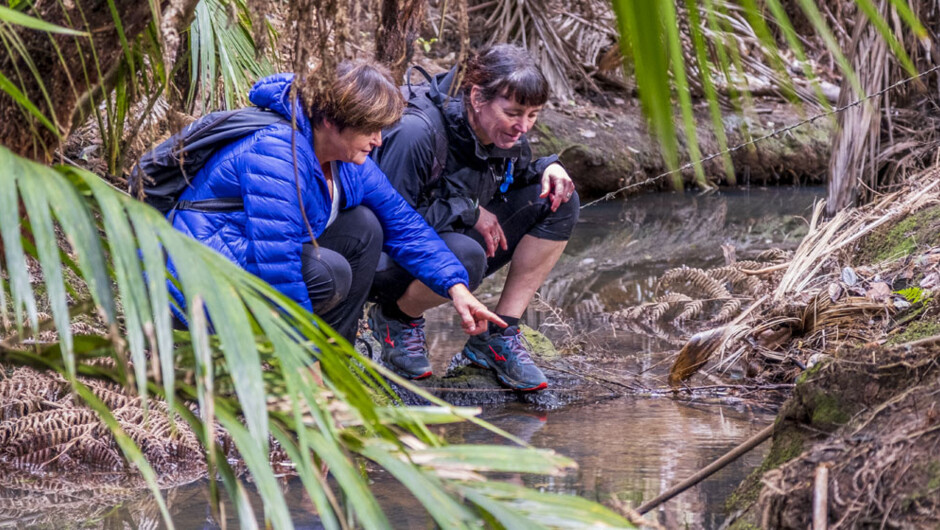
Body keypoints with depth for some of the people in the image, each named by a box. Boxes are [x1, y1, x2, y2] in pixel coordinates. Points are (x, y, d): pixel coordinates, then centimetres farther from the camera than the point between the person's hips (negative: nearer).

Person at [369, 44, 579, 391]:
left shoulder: (508, 134, -6)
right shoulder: (417, 133, -29)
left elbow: (510, 177, 15)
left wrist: (547, 168, -9)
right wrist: (467, 211, -24)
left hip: (455, 238, 8)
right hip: (391, 257, -8)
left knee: (559, 202, -8)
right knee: (465, 256, -40)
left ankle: (498, 337, -5)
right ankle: (395, 317, -6)